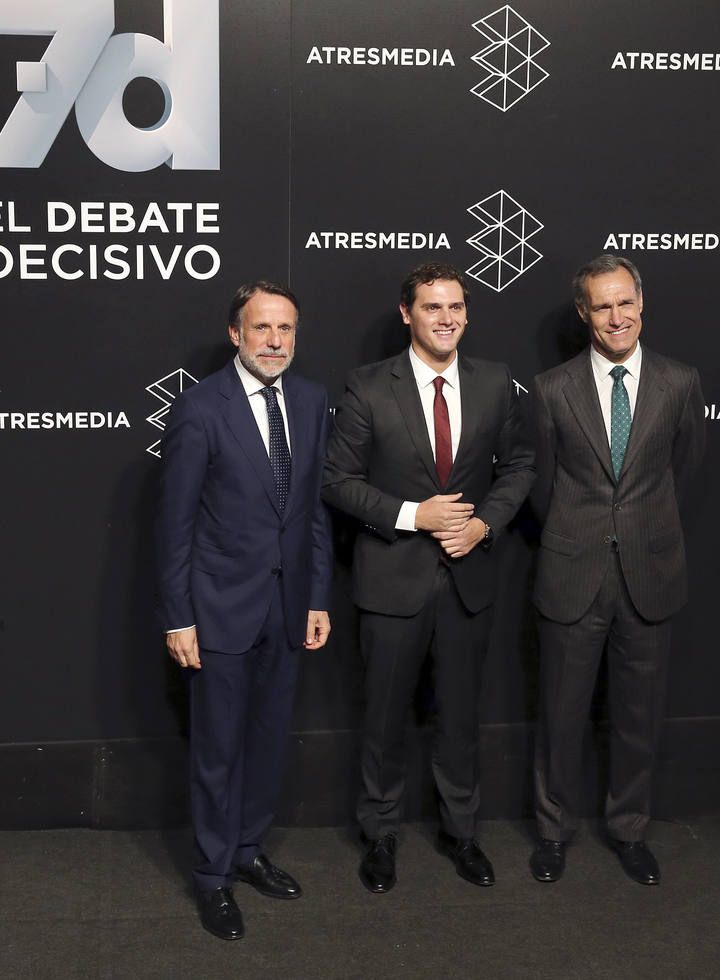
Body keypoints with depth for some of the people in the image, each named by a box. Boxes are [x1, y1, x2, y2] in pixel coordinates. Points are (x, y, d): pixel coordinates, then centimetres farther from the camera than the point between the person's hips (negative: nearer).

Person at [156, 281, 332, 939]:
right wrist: (178, 618, -10)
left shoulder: (311, 401, 2)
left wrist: (318, 599, 5)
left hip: (288, 604, 5)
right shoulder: (199, 409, -12)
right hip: (222, 605, -5)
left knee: (270, 737, 16)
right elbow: (176, 522, -10)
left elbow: (316, 507, 6)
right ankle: (215, 875, 25)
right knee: (218, 747, 7)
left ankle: (248, 850, 35)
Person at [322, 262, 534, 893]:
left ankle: (460, 829, 35)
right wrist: (412, 515, -18)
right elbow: (338, 480, -7)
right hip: (394, 576, -2)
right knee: (387, 714, 12)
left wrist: (484, 522, -9)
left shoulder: (495, 384, 0)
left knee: (461, 710, 16)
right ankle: (381, 835, 31)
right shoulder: (368, 389, -9)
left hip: (470, 574, 3)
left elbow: (517, 464, 8)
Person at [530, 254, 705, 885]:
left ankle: (630, 828, 33)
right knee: (562, 713, 10)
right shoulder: (554, 389, -4)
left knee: (639, 714, 13)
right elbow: (543, 482, 7)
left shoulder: (680, 384, -1)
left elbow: (684, 468, 12)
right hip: (573, 577, -1)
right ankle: (555, 828, 30)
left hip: (649, 575, 1)